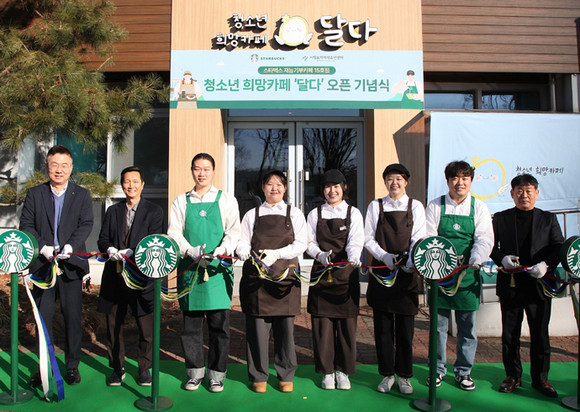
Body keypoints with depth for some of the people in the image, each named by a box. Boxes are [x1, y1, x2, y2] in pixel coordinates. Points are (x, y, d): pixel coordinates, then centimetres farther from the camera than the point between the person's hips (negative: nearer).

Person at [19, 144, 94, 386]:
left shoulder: (82, 195, 6)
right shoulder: (35, 194, 9)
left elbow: (86, 225, -3)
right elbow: (26, 225, 3)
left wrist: (70, 246, -19)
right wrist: (43, 247, -13)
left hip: (71, 266, -1)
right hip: (42, 265, 1)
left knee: (73, 317, 5)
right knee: (43, 317, 8)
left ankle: (72, 366, 19)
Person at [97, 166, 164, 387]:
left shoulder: (154, 211, 3)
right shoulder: (113, 211, 14)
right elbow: (103, 239, 11)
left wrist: (131, 252, -21)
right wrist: (109, 249, -12)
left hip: (141, 275, -3)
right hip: (114, 275, 4)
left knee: (146, 327, 1)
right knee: (113, 324, 10)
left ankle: (144, 368, 19)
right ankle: (117, 367, 26)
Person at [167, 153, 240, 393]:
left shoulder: (227, 200, 9)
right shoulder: (181, 202, 13)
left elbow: (234, 231, 1)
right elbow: (174, 232, 4)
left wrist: (222, 249, -19)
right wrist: (192, 252, -14)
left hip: (218, 268, -1)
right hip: (189, 268, 2)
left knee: (219, 324, 1)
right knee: (191, 324, 7)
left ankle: (216, 375, 15)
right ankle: (195, 373, 21)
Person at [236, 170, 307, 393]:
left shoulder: (294, 213, 12)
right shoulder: (252, 214, 14)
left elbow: (301, 243, 1)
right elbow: (242, 244, 6)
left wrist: (275, 254, -13)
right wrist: (252, 258, -15)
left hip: (285, 274, 0)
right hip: (255, 275, 0)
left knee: (285, 326, 2)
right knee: (257, 326, 0)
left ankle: (286, 375, 17)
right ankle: (258, 376, 14)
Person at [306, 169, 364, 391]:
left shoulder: (353, 213, 7)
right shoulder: (315, 214, 12)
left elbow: (356, 241, -7)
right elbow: (309, 242, 6)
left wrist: (354, 257, -27)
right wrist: (320, 254, -14)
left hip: (347, 273, -1)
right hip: (321, 273, 1)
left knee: (347, 322, 1)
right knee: (322, 323, 1)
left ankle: (343, 371, 17)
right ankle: (327, 371, 15)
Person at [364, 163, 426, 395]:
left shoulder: (415, 206, 8)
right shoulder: (375, 206, 9)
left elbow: (418, 238, -1)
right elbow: (368, 239, 4)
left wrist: (411, 262, -19)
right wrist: (385, 257, -12)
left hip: (407, 272, 0)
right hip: (381, 270, 1)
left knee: (405, 327, 4)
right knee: (383, 326, 4)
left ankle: (404, 376, 17)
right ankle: (387, 374, 17)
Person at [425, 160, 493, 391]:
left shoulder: (479, 207, 6)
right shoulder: (435, 206, 3)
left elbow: (484, 239, -5)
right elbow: (429, 238, -3)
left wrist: (475, 260, -25)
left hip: (468, 274, 1)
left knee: (467, 326, 9)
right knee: (439, 325, 7)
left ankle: (463, 371, 25)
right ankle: (438, 369, 22)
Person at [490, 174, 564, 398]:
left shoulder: (548, 218, 7)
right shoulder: (500, 218, 6)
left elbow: (559, 248, 1)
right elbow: (490, 245, 4)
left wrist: (546, 265, -16)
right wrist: (502, 258, -15)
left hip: (539, 285, 0)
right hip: (510, 284, 0)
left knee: (540, 334, 8)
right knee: (510, 334, 9)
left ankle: (540, 378, 24)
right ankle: (513, 376, 23)